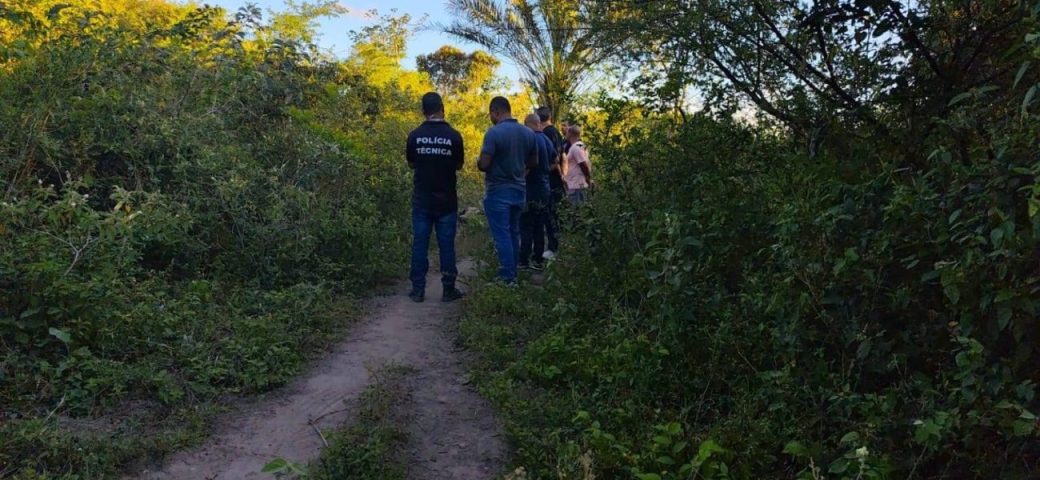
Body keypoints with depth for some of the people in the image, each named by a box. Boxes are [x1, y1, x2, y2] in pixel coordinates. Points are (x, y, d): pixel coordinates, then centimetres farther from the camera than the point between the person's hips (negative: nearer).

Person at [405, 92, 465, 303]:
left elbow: (411, 164, 9)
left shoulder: (415, 135, -4)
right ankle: (448, 290, 9)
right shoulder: (454, 136, -7)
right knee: (446, 245, 5)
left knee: (419, 244, 6)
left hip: (421, 200, 1)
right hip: (446, 200, -1)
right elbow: (459, 165, 3)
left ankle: (418, 289, 9)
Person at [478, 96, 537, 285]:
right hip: (519, 190, 7)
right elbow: (533, 162, 14)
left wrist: (480, 160, 3)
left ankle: (507, 279, -1)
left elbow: (483, 165, -19)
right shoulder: (528, 133, 5)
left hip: (498, 192, -6)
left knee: (502, 236, -2)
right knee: (514, 234, 14)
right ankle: (513, 275, 20)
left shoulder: (494, 132, -17)